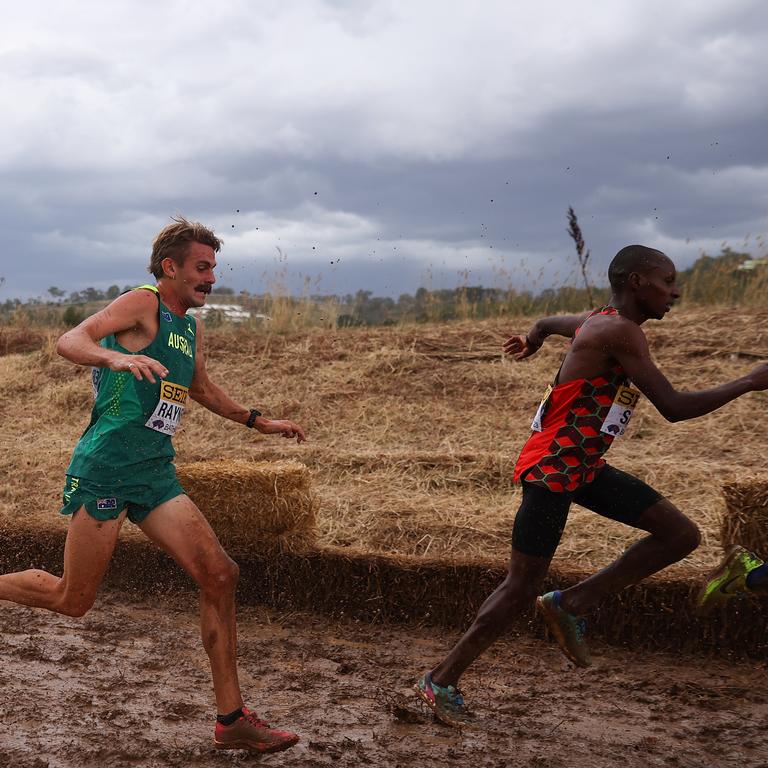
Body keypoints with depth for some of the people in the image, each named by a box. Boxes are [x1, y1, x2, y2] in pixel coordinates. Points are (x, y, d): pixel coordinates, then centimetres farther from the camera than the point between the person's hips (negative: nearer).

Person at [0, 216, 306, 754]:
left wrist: (259, 421, 37)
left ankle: (232, 720, 2)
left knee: (220, 576, -4)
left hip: (156, 473, 8)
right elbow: (69, 342, -20)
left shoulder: (193, 327, 18)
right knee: (73, 600, -2)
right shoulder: (143, 304, -6)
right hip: (106, 467, -7)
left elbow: (202, 389, 35)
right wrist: (116, 357, -39)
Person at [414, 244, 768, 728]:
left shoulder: (601, 322, 9)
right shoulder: (620, 333, -20)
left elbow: (549, 322, 31)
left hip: (585, 466, 10)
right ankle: (442, 681, 12)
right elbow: (674, 407, -24)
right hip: (552, 469, -10)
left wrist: (532, 340, 53)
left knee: (681, 534, 2)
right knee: (522, 588, -3)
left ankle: (572, 604, 6)